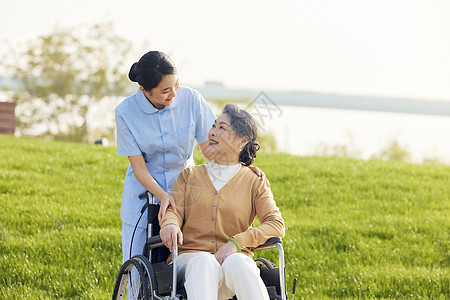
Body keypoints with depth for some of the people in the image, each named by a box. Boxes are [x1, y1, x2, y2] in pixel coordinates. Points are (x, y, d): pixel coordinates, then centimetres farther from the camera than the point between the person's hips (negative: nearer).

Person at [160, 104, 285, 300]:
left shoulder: (254, 182, 14)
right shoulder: (189, 176, 21)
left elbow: (276, 225, 1)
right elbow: (173, 211, 8)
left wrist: (236, 242, -16)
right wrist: (170, 225, -19)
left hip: (235, 261, 0)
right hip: (190, 260, 1)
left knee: (236, 262, -39)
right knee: (203, 261, -38)